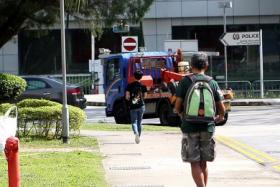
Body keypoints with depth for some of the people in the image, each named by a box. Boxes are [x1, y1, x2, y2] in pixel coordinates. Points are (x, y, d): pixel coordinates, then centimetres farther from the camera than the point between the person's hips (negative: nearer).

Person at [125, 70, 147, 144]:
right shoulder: (143, 86, -2)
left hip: (133, 106, -1)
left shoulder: (130, 86, -5)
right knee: (139, 122, 13)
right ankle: (138, 137, 16)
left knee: (134, 122, 1)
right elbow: (145, 96, 4)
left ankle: (136, 133, -26)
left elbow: (127, 97, -6)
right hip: (141, 106, 1)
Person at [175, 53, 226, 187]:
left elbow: (177, 107, -5)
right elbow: (222, 110, 6)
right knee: (203, 163, 14)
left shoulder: (185, 82, -3)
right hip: (207, 128, 2)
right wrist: (219, 118, 27)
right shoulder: (213, 83, 3)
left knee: (195, 163, 0)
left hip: (190, 127, -2)